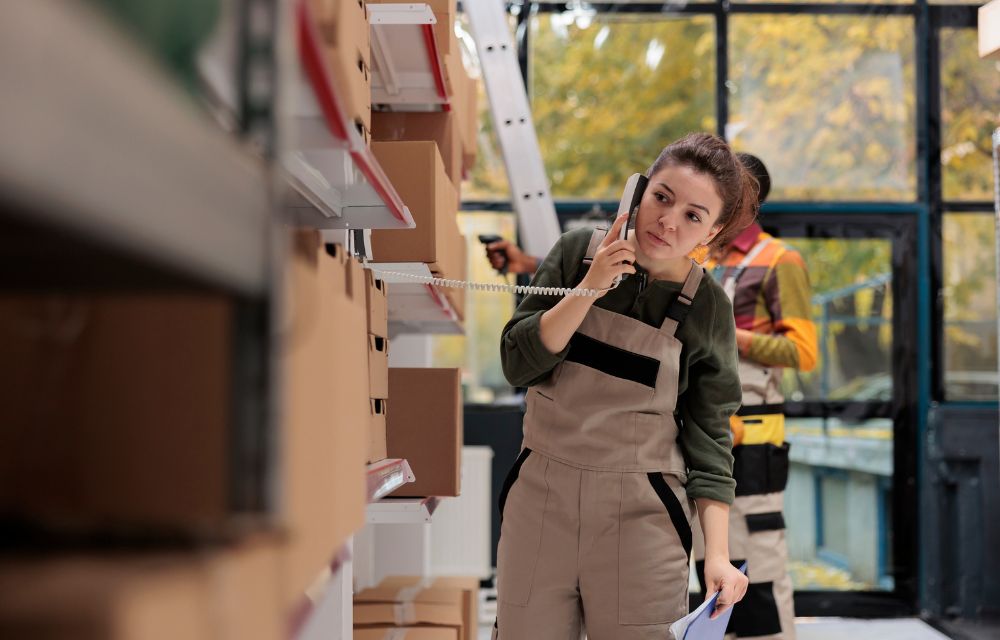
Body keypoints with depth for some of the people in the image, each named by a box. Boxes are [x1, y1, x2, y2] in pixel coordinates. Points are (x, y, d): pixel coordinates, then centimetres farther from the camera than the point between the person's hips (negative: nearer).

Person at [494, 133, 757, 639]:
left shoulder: (707, 310, -5)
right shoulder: (579, 252, -2)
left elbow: (708, 436, -2)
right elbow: (518, 363, -6)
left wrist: (718, 553, -10)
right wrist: (590, 288, -17)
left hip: (641, 515, -2)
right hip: (539, 497, 2)